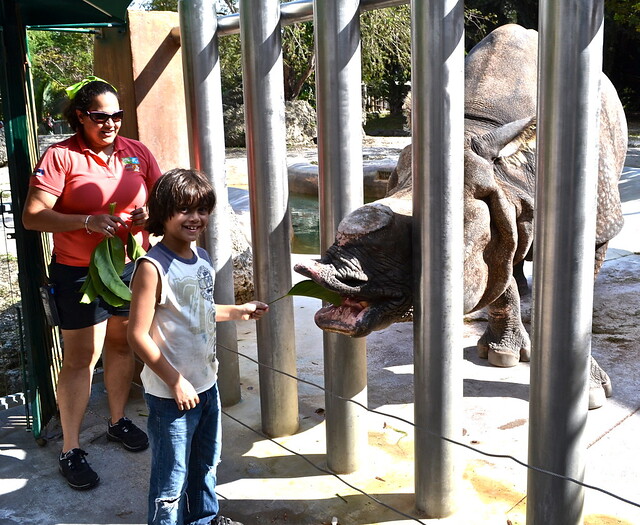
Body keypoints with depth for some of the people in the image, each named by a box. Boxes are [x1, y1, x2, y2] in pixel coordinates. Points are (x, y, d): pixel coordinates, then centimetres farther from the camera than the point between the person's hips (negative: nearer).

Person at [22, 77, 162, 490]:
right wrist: (88, 221, -29)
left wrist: (150, 214, -14)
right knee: (81, 358, 1)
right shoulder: (61, 156, -10)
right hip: (79, 273, -4)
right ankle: (71, 451, 13)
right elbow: (33, 216, -16)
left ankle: (119, 421, 37)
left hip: (131, 265, 5)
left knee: (121, 345, 17)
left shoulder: (137, 152, 3)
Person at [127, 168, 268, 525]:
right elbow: (138, 335, -21)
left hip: (207, 384, 8)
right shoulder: (153, 267, -21)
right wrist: (175, 381, -20)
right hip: (171, 394, -8)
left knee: (206, 463, 27)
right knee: (172, 479, 6)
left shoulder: (202, 259, 4)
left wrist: (239, 311, 13)